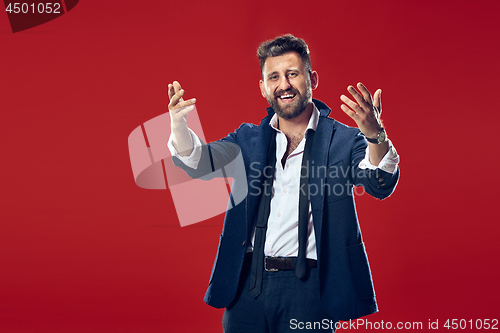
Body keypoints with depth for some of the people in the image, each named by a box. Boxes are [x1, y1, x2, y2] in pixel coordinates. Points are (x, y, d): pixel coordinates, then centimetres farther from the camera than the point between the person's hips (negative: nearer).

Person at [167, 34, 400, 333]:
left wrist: (374, 134, -34)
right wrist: (179, 123, -22)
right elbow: (198, 163, 0)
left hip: (308, 286, -3)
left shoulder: (343, 140, 2)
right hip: (247, 284, 3)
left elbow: (381, 185, -13)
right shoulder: (249, 139, 12)